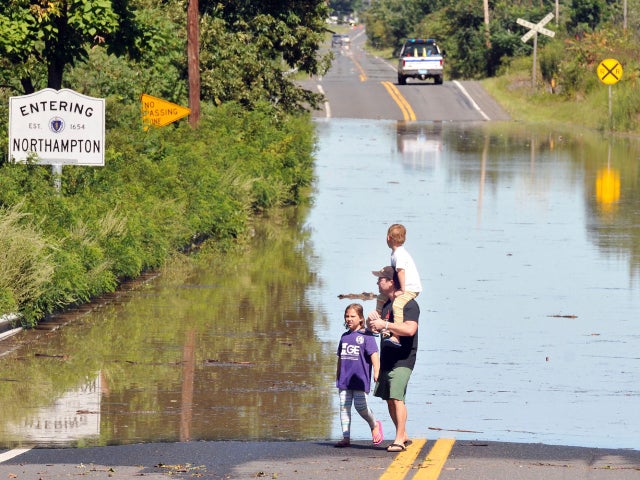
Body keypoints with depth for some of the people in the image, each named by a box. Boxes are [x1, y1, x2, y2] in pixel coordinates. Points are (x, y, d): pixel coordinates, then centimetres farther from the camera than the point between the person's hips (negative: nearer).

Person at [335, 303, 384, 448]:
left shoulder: (366, 336, -4)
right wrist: (338, 376, 24)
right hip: (345, 380, 6)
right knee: (344, 407, 2)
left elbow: (374, 355, -9)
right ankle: (346, 438, 4)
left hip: (360, 378, -6)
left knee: (360, 406, -9)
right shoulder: (344, 337, 15)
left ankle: (374, 425, 19)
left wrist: (376, 373, -19)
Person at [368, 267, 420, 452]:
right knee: (389, 400, 9)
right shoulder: (387, 304, 17)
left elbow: (410, 329, -27)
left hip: (402, 360, -9)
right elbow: (376, 327, 28)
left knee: (396, 398, -16)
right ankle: (403, 436, 18)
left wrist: (384, 325, -22)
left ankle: (399, 440, -16)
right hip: (387, 359, 9)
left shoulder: (409, 304, -12)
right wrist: (372, 321, 4)